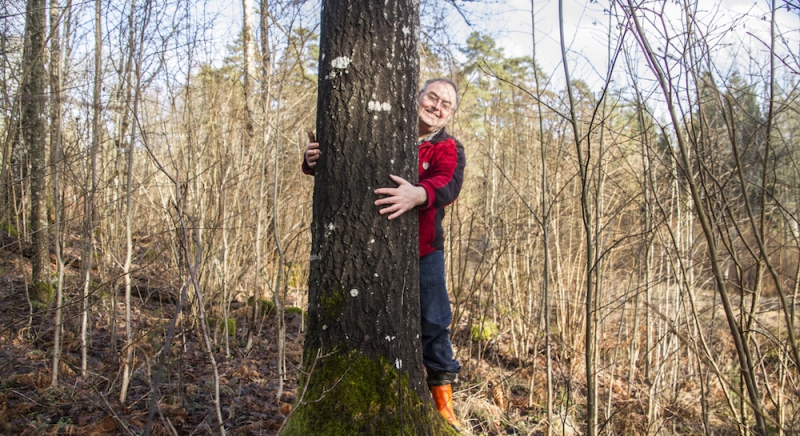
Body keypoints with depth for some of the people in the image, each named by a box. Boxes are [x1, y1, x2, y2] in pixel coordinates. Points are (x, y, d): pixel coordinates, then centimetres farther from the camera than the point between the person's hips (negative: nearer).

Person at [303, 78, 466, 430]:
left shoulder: (449, 150, -1)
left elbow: (448, 184, -24)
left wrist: (418, 194, -47)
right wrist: (314, 159, -25)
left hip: (422, 255, 0)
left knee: (434, 328, 5)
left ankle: (444, 408, 22)